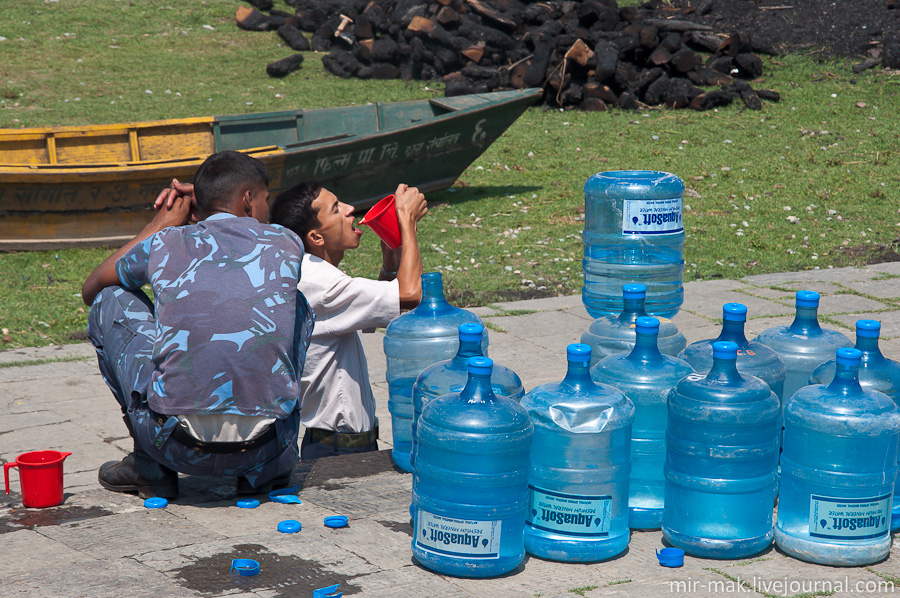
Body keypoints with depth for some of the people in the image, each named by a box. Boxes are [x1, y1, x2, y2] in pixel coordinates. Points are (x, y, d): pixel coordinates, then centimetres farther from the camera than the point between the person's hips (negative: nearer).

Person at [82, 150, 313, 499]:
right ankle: (270, 467, 21)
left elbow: (90, 290, 29)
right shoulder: (286, 244, 9)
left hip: (179, 445, -1)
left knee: (109, 302, 21)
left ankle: (151, 467, 21)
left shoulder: (166, 244, 7)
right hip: (266, 445, 1)